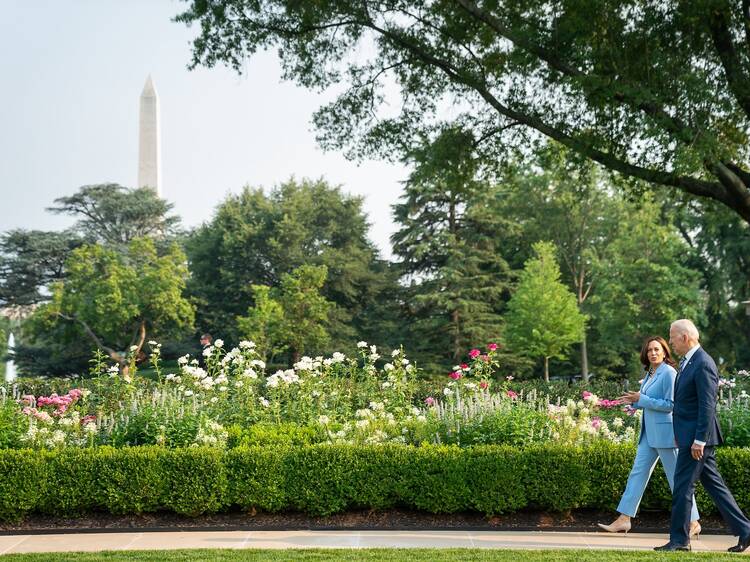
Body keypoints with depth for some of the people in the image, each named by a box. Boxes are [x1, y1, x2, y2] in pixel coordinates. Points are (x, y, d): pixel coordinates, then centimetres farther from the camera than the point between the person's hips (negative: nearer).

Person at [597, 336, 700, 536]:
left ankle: (693, 523, 10)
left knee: (676, 478, -1)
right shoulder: (648, 374, 13)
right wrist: (634, 401, 4)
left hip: (665, 432, -9)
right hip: (649, 433, 9)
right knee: (638, 472, 6)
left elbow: (670, 404, -17)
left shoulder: (668, 373, -13)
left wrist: (641, 399, -17)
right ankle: (624, 519, 9)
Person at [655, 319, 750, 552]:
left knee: (682, 487, -4)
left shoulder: (703, 364, -17)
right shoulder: (687, 362, 14)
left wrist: (699, 440, -22)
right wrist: (680, 434, 19)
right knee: (714, 485, 12)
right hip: (690, 436, 10)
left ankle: (679, 539, 4)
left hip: (697, 437, -10)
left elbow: (707, 406, -21)